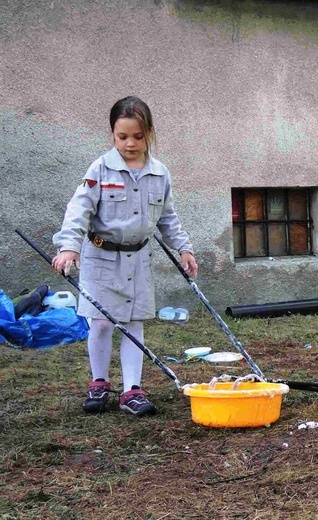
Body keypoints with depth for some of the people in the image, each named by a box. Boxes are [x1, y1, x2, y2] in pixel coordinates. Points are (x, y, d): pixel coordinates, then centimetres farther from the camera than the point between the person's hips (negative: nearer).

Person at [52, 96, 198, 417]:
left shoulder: (160, 174, 1)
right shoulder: (101, 169, -10)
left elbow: (167, 217, 13)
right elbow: (80, 209, -16)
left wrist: (184, 248, 9)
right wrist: (69, 246, -29)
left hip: (138, 257, 3)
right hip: (101, 255, -3)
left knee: (134, 324, 4)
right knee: (101, 322, 1)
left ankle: (131, 390, 9)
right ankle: (99, 384, 20)